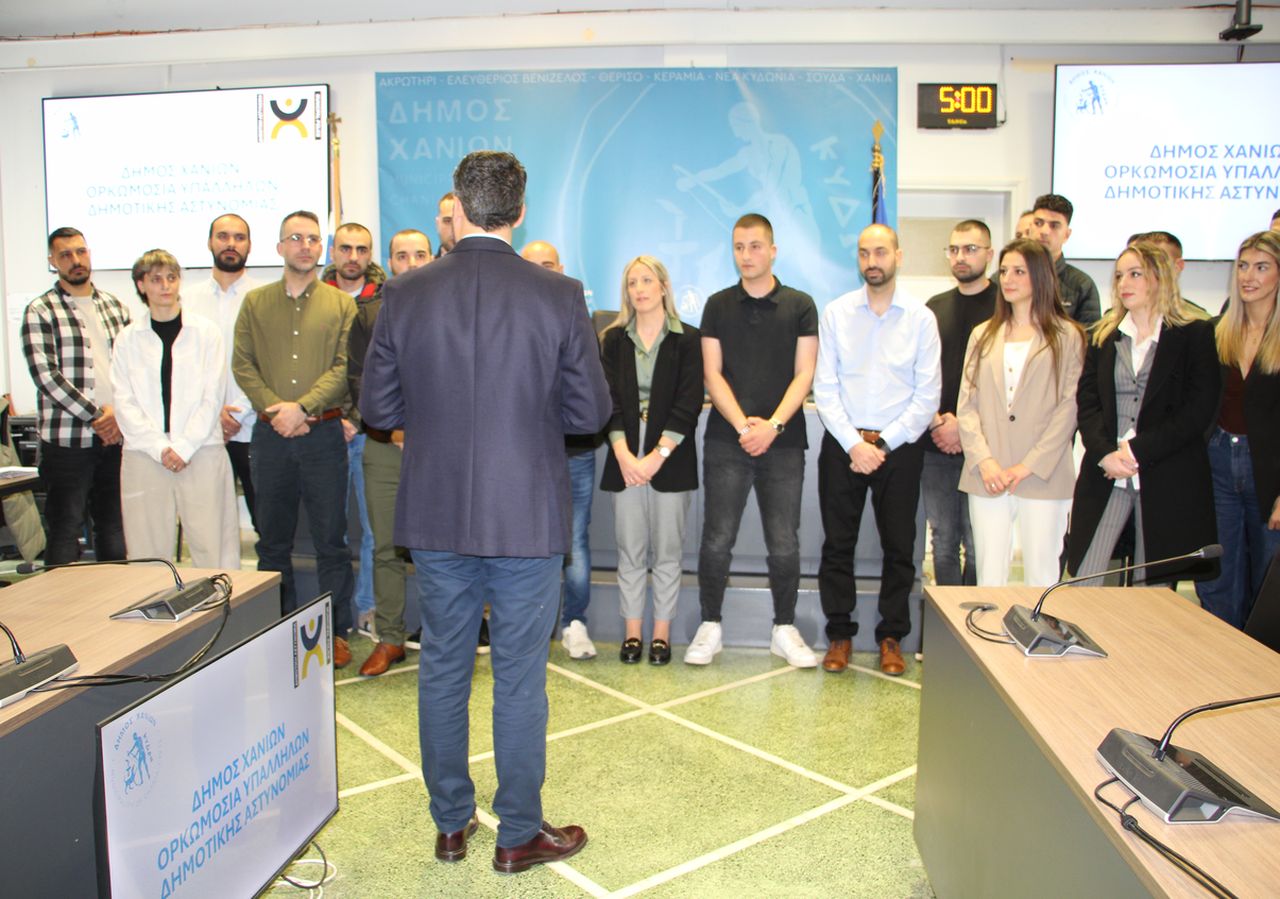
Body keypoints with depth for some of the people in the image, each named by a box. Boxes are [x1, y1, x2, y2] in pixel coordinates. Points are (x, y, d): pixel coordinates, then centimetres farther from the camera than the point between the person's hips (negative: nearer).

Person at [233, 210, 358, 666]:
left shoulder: (340, 304, 5)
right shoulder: (255, 302, 10)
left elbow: (345, 367, -5)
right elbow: (242, 364, 3)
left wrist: (302, 407, -15)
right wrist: (276, 409, -11)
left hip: (324, 432, -2)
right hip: (271, 435, 2)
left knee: (331, 539, 2)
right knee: (273, 539, 10)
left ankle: (335, 631, 13)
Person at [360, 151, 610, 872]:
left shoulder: (405, 295, -4)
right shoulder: (559, 296, -10)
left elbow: (379, 408, 1)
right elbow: (590, 413, -6)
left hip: (436, 517, 3)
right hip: (527, 518, -2)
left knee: (443, 670, 17)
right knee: (520, 678, 10)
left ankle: (451, 825, 32)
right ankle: (519, 834, 24)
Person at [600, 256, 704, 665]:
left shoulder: (688, 339, 1)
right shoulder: (614, 339, 9)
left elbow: (688, 405, -6)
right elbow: (609, 400, 1)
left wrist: (657, 456, -13)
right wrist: (623, 455, -11)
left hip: (671, 460, -2)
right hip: (625, 459, 2)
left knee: (667, 551, 3)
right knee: (630, 550, 5)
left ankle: (662, 634, 13)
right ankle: (632, 632, 14)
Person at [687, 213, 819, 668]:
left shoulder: (800, 306, 6)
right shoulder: (718, 305, 8)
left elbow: (803, 375, 1)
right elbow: (712, 374, 2)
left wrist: (772, 425, -13)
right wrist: (742, 425, -11)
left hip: (783, 441, 0)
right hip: (726, 440, 0)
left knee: (784, 544, 3)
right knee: (716, 540, 0)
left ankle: (784, 629, 19)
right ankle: (710, 626, 15)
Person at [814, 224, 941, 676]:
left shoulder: (921, 317, 0)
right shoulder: (836, 313, 2)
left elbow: (927, 395, -2)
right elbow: (825, 388, -1)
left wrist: (884, 444, -10)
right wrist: (854, 443, -11)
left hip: (899, 446, 0)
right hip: (843, 443, 1)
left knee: (899, 548, 7)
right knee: (837, 545, 5)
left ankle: (892, 638, 21)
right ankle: (839, 634, 19)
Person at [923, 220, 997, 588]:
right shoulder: (935, 308, 13)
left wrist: (964, 426, -11)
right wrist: (936, 422, -3)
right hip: (936, 446, 4)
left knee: (977, 545, -2)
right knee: (943, 541, 10)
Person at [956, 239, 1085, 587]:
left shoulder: (1067, 337, 3)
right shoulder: (983, 336, 14)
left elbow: (1069, 408, -3)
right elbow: (966, 404, 7)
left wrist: (1029, 466, -11)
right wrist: (984, 460, -7)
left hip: (1044, 478, -3)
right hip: (987, 478, 3)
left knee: (1042, 577, 2)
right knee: (989, 578, 4)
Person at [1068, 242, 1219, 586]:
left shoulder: (1196, 334, 2)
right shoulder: (1103, 335, 13)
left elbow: (1199, 410, -7)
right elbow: (1086, 402, 4)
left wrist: (1137, 451, -13)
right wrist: (1105, 453, -12)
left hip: (1169, 479, -3)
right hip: (1105, 476, 3)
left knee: (1152, 587, 3)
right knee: (1084, 583, -2)